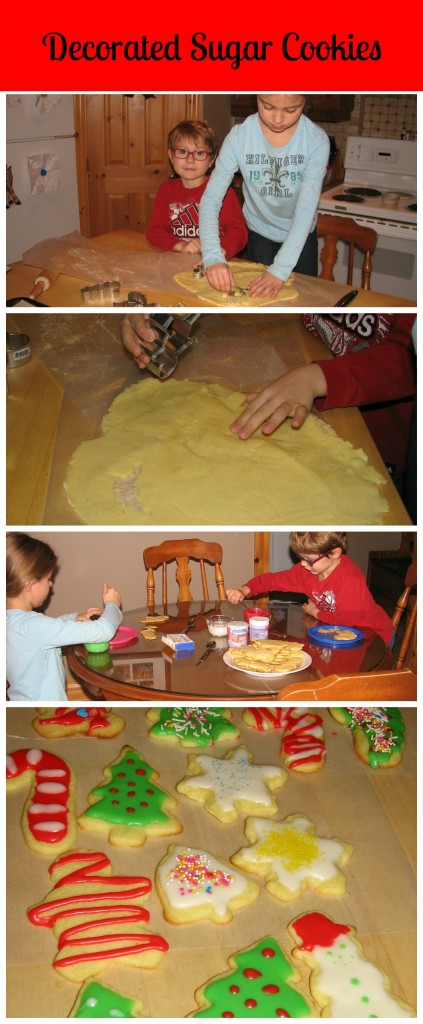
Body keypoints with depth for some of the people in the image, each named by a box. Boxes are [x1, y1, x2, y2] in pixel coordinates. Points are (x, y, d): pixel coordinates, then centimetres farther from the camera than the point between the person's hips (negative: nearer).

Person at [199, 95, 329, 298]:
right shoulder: (239, 137, -25)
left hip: (301, 235, 0)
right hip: (259, 233, 0)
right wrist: (213, 256, -42)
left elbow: (306, 209, -30)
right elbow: (211, 200, -26)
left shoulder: (317, 141, -26)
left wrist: (280, 270, -39)